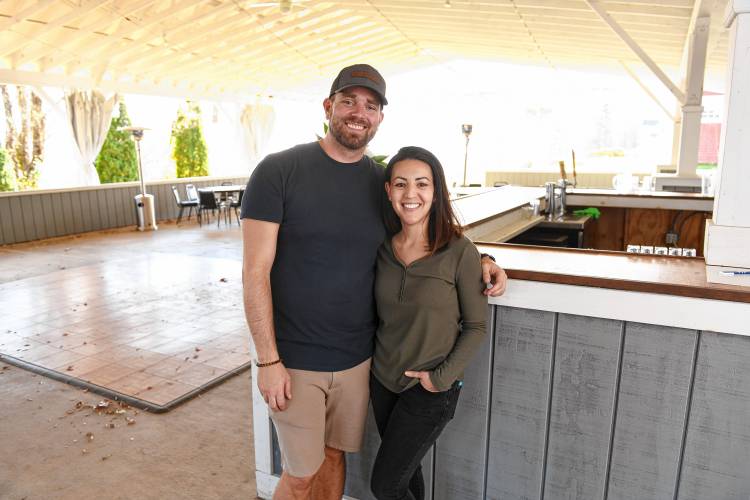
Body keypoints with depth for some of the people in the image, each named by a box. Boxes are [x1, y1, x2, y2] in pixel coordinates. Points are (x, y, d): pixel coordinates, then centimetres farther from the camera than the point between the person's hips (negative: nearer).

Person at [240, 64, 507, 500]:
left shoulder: (384, 182, 2)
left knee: (334, 455, 20)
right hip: (294, 361, -3)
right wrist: (268, 360, -14)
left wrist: (481, 260, -2)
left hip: (357, 359, 4)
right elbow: (256, 272, -11)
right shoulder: (279, 171, -9)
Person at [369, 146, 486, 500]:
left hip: (431, 390, -4)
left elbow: (476, 326, -9)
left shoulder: (460, 252, -18)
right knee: (405, 470, 21)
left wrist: (443, 377, -14)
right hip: (382, 380, 5)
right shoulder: (382, 247, -5)